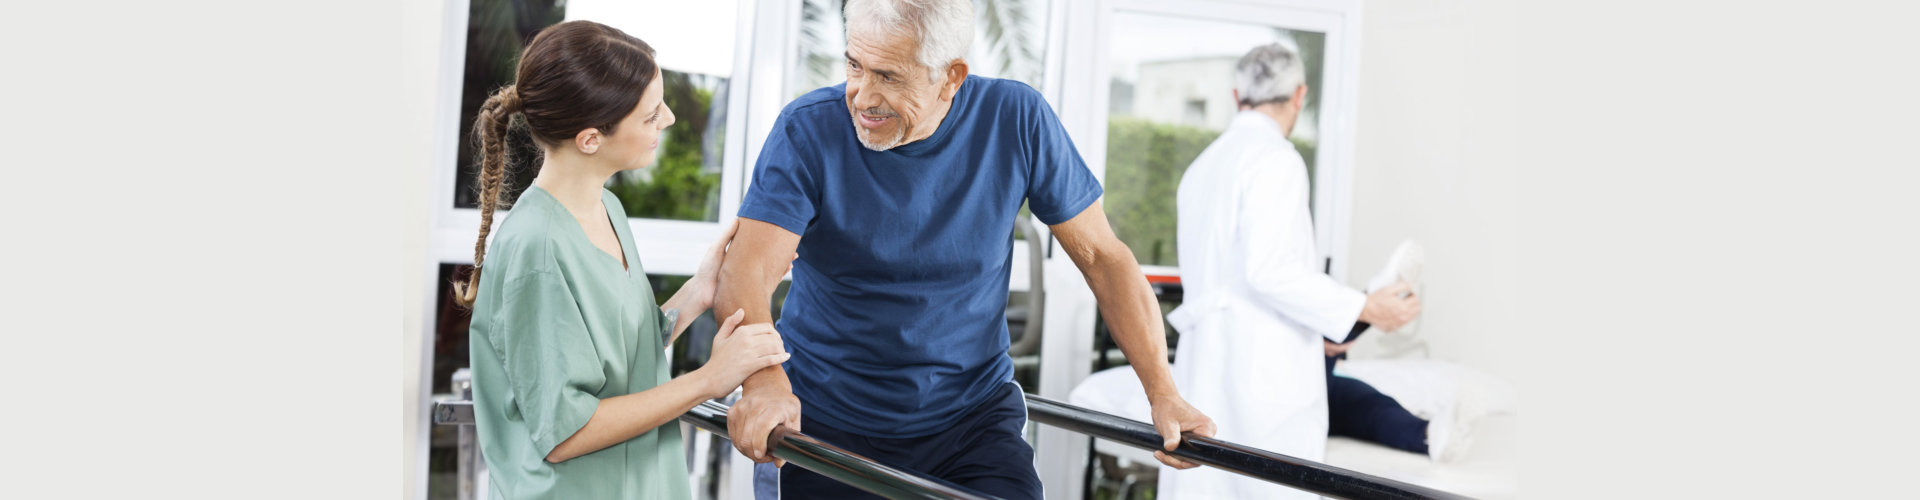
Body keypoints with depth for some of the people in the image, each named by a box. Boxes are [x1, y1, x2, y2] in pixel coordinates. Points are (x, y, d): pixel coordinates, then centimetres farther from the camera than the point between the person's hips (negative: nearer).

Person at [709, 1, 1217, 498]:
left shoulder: (1017, 120, -10)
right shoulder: (808, 129, -15)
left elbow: (1103, 257, -4)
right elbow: (747, 275, -25)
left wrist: (1163, 392, -12)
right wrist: (765, 382, -45)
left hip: (974, 417, 1)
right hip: (823, 422, 0)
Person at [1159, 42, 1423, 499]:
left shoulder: (1202, 166, 17)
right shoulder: (1276, 159, -8)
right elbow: (1269, 270, -18)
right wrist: (1364, 308, -11)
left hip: (1204, 367, 8)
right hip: (1266, 370, -8)